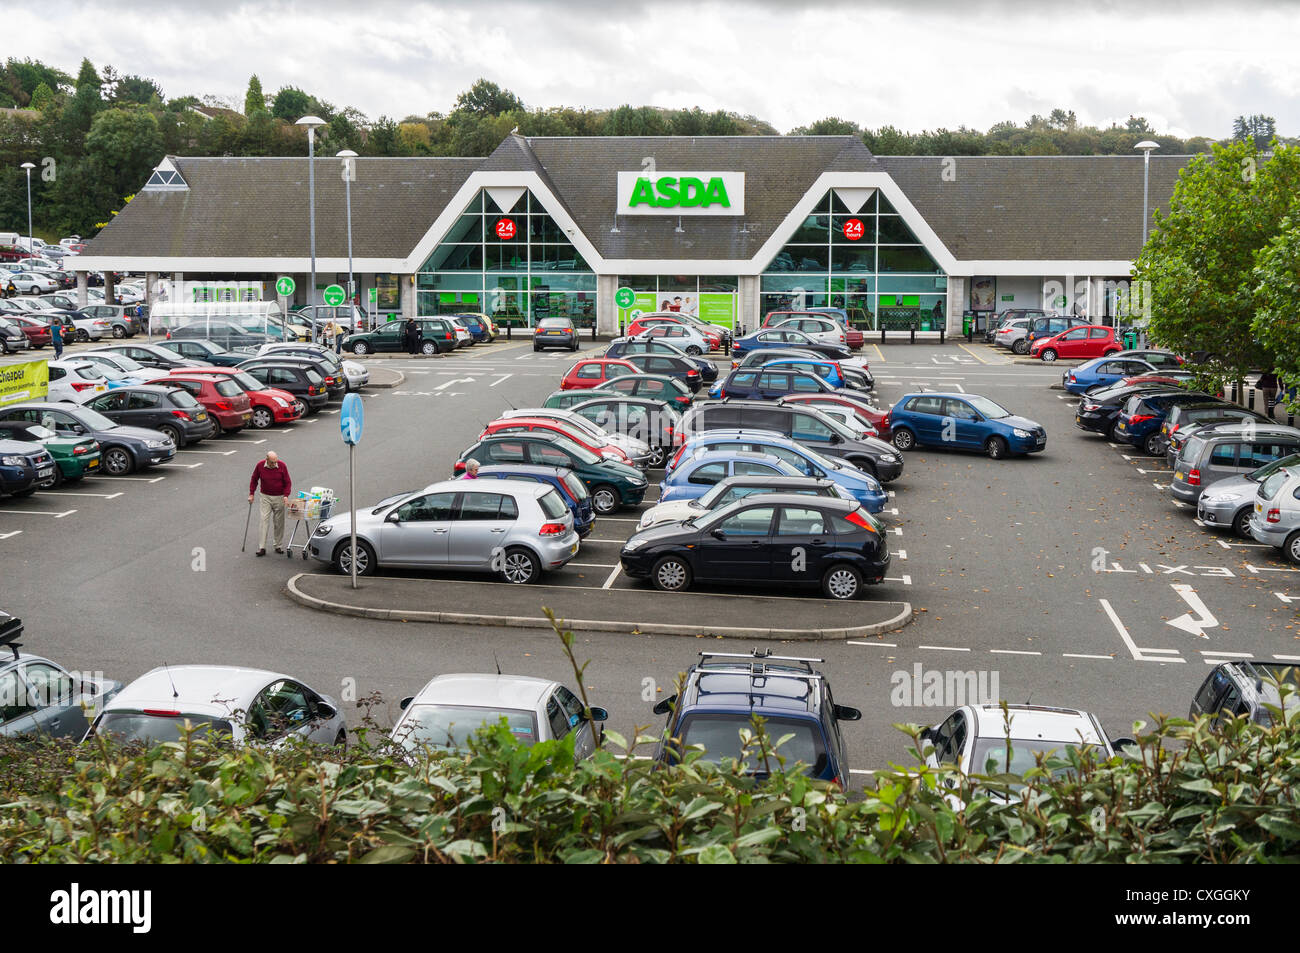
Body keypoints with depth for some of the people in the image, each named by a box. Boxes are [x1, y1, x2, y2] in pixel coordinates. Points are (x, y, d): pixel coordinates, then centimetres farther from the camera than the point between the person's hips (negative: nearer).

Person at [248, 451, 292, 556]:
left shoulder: (282, 466, -10)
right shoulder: (260, 465, -8)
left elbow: (288, 482, -4)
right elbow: (254, 480, 7)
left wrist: (286, 495, -16)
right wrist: (251, 494, 2)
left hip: (279, 498, 0)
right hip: (265, 497, 0)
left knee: (279, 522, 6)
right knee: (263, 520, -8)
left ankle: (279, 546, 18)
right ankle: (261, 548, -9)